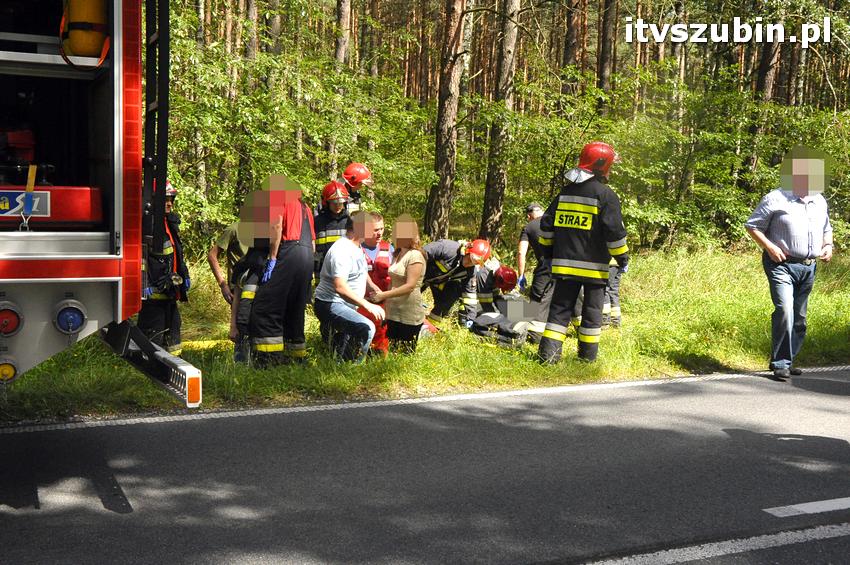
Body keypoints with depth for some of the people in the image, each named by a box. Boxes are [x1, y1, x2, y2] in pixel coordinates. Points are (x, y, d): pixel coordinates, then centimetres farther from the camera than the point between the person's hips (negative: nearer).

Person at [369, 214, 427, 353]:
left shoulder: (415, 256, -11)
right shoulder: (397, 254, 14)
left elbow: (410, 286, -18)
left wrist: (383, 295, -19)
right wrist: (385, 300, 8)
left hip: (409, 317, -8)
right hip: (393, 313, 8)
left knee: (406, 354, -5)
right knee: (392, 351, 8)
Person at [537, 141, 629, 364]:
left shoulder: (566, 191, 10)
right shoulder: (606, 195, -9)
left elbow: (547, 223, 14)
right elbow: (614, 231, -11)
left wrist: (549, 251, 24)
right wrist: (622, 258, 0)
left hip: (564, 262, 5)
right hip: (594, 265, -4)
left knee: (560, 306, 7)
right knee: (592, 310, 8)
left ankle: (548, 351, -2)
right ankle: (588, 353, 14)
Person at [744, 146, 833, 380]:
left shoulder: (820, 201, 12)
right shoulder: (775, 199, -8)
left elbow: (827, 229, 27)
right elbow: (752, 226, -4)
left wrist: (828, 245, 6)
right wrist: (770, 247, -16)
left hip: (809, 267, 7)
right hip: (782, 265, -7)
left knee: (799, 318, 11)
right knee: (784, 310, -21)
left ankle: (787, 361, 24)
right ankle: (780, 364, -12)